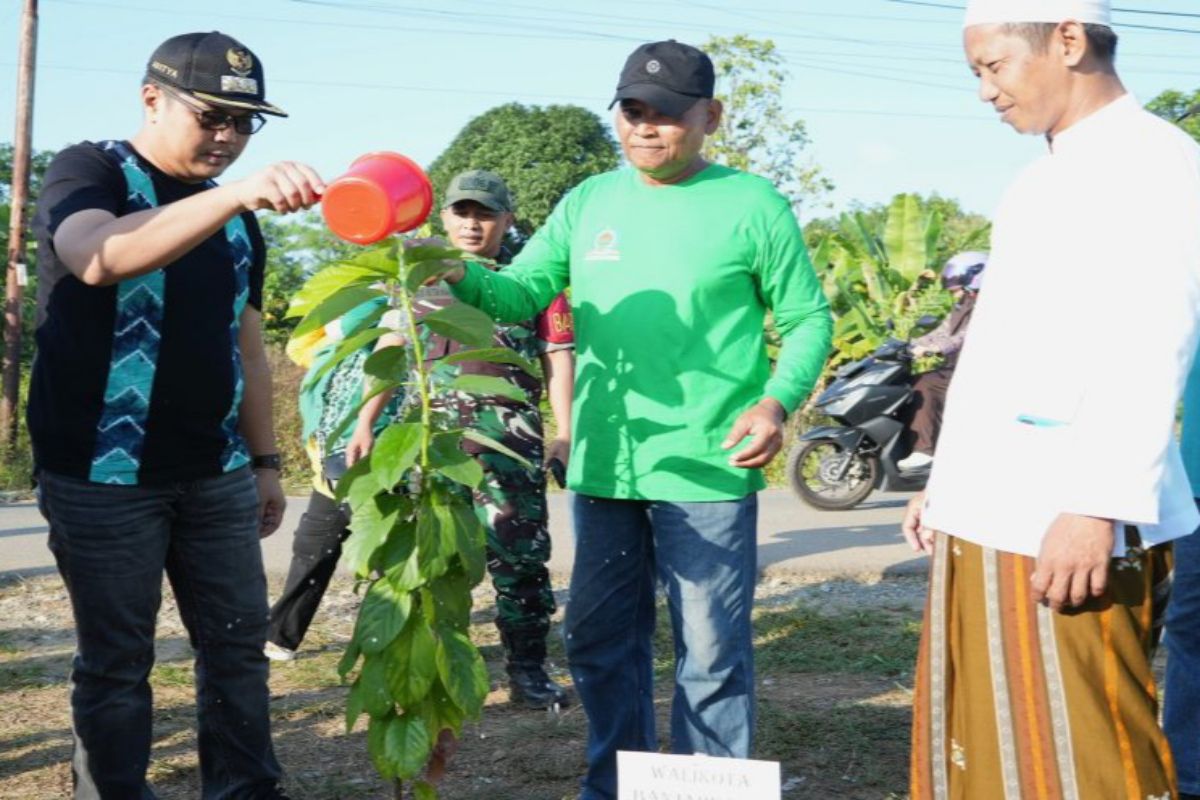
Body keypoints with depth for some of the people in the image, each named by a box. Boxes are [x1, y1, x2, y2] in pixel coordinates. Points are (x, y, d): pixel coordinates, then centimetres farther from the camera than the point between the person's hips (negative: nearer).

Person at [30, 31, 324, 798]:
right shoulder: (88, 172, -6)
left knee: (239, 644, 8)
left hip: (215, 474, 6)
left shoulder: (237, 217, 13)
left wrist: (265, 460, 14)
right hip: (105, 475, -6)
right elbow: (100, 258, -30)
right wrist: (236, 193, -41)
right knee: (117, 660, 1)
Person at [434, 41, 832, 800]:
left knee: (711, 652, 3)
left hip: (707, 471, -5)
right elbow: (523, 293, 5)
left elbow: (809, 319, -1)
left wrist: (778, 401, -17)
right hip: (604, 465, 5)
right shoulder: (589, 201, 9)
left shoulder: (752, 204, -4)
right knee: (601, 641, 15)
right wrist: (464, 275, -16)